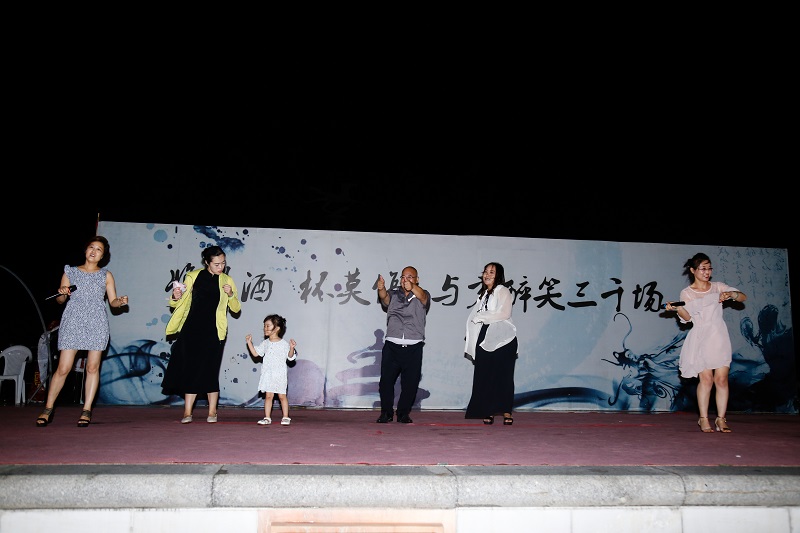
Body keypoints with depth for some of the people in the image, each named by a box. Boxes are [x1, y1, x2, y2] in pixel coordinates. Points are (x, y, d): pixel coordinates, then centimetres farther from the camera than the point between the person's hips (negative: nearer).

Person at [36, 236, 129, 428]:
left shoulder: (106, 275, 12)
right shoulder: (70, 272, 12)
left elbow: (113, 301, 7)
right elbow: (59, 300, 11)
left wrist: (120, 302, -15)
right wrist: (62, 293, -11)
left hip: (96, 324, 0)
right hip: (72, 322, 0)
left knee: (92, 367, -2)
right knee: (63, 368, -5)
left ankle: (86, 411, 4)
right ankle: (48, 409, 7)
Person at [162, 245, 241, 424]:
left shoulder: (227, 280, 8)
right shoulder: (193, 276, 6)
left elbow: (236, 308, 10)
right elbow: (180, 303, 11)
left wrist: (231, 295, -9)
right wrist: (176, 298, -11)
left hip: (214, 331, -1)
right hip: (192, 329, 1)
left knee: (209, 370, -3)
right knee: (190, 369, 1)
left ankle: (212, 411, 7)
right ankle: (187, 412, 7)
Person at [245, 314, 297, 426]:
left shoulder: (284, 344, -4)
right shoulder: (265, 343, 9)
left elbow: (290, 357, -4)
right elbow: (255, 353, 10)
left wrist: (292, 348, -21)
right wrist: (249, 342, 6)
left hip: (280, 374, -3)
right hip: (268, 374, 3)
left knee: (282, 396, 2)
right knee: (269, 395, 3)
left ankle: (285, 417, 10)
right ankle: (267, 418, 8)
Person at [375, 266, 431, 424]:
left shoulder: (422, 295, 8)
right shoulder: (393, 294, 13)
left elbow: (422, 296, -17)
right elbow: (385, 298, -9)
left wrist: (412, 288, -41)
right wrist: (381, 289, -35)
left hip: (414, 347, -1)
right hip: (392, 345, 1)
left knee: (410, 383, 2)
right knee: (386, 380, -2)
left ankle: (403, 413, 17)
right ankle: (386, 412, 12)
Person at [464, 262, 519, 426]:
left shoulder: (502, 291, 0)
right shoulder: (483, 294, 21)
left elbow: (505, 313, -14)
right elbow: (475, 317, 19)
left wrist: (481, 317, -8)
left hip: (502, 339, -6)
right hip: (484, 340, 6)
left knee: (504, 377, -5)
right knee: (484, 377, 2)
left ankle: (507, 412, 0)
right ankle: (489, 412, 7)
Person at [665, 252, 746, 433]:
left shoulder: (718, 287, 13)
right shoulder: (686, 293, 7)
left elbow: (743, 297, 8)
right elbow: (687, 317, -2)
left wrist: (730, 294, -13)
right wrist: (677, 308, -22)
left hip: (719, 337, 2)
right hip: (701, 338, -2)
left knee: (721, 379, -3)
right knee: (706, 379, -8)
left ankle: (721, 419, 4)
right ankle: (704, 419, 1)